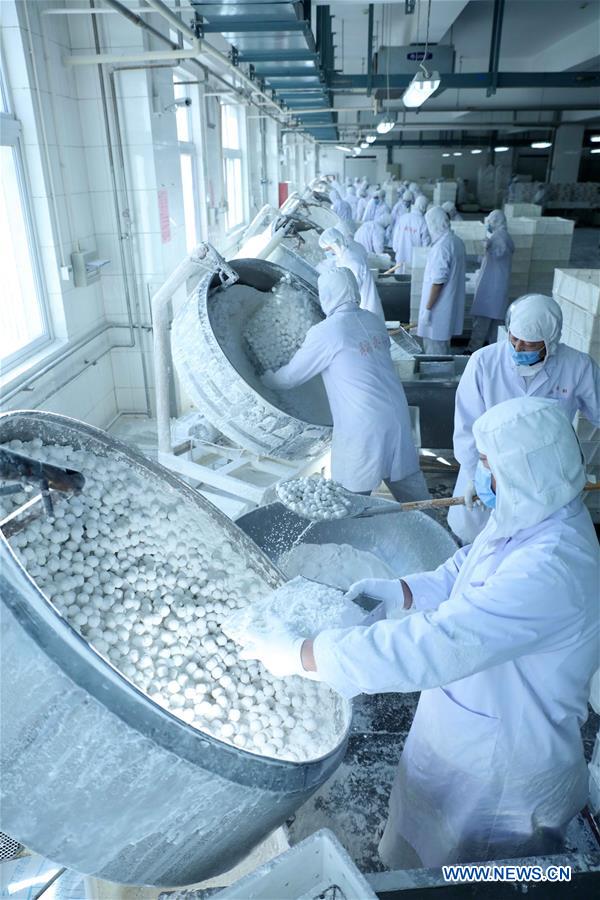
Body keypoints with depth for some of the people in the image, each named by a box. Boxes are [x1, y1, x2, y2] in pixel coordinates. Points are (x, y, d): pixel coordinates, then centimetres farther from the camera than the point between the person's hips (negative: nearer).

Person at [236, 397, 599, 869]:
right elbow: (464, 570, 6)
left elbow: (432, 646, -44)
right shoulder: (531, 518, -8)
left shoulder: (549, 571, -39)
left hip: (500, 770, -7)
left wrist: (300, 654, -38)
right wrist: (402, 591, -12)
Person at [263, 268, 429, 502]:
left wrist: (267, 378, 22)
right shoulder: (373, 321, 8)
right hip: (398, 417, 7)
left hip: (362, 428, -6)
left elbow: (290, 376, 1)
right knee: (408, 480, 18)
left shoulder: (325, 333, -10)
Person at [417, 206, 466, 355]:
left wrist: (427, 308, -18)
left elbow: (438, 281, -22)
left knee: (434, 349, -1)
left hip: (439, 308, -9)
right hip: (451, 305, 9)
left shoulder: (441, 246, -19)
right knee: (443, 346, 19)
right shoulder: (458, 242, 8)